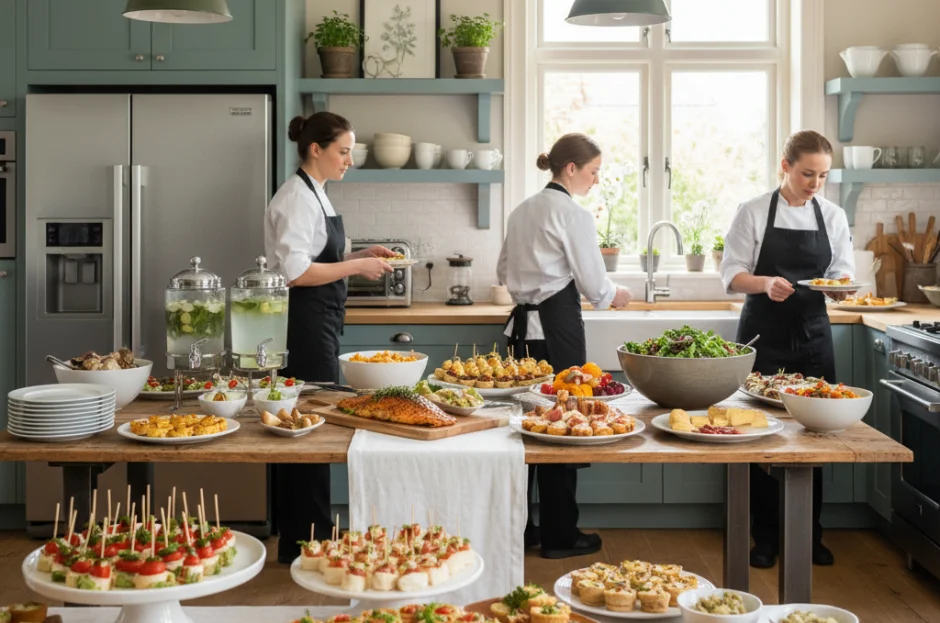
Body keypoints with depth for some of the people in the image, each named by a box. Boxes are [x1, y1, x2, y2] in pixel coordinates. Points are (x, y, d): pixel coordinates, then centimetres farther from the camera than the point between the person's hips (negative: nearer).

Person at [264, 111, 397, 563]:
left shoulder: (315, 195, 15)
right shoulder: (296, 198, -15)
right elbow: (296, 272, -22)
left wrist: (362, 255, 11)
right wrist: (358, 267, -19)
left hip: (322, 322, 10)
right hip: (307, 325, -10)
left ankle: (297, 540, 26)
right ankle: (310, 540, 7)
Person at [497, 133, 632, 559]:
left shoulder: (522, 212, 12)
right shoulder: (574, 215, -12)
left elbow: (505, 272, 20)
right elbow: (595, 286, -10)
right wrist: (615, 296, 10)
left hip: (524, 324, 8)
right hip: (558, 327, -8)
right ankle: (559, 536, 10)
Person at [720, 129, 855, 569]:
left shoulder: (834, 217, 6)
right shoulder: (754, 213, -4)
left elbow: (840, 280, 8)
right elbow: (733, 275, -5)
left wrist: (840, 286, -15)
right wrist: (766, 283, -24)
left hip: (812, 336, 3)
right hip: (764, 334, -3)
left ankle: (809, 534, 18)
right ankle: (765, 536, 13)